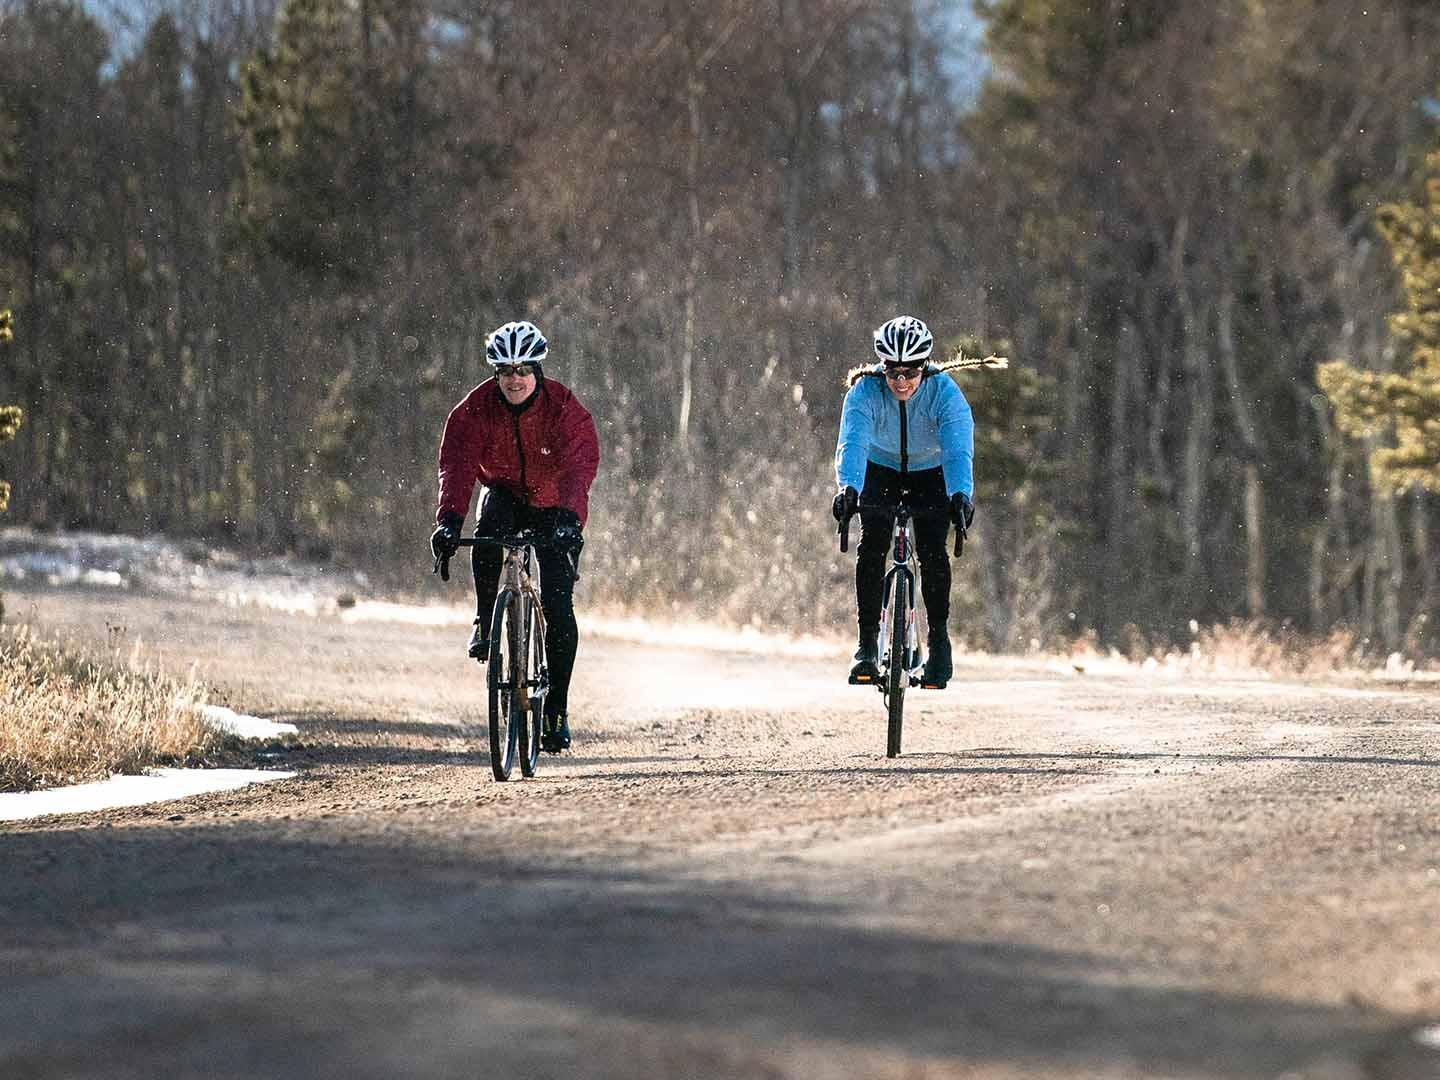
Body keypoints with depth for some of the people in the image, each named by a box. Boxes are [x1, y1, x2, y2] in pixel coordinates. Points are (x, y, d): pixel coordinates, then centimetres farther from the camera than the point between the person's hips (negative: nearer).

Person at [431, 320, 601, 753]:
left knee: (558, 608, -11)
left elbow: (580, 466, -36)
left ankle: (556, 709, 0)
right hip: (504, 495, 1)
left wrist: (569, 518, -54)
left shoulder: (565, 409, -24)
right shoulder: (476, 409, -20)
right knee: (487, 533, -37)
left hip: (553, 510, -1)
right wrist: (449, 519, -47)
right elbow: (457, 464, -30)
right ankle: (485, 623, -18)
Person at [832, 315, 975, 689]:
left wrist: (961, 494, -60)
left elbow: (958, 448, -42)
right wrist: (848, 488, -61)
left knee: (932, 551, -18)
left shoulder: (944, 392, -30)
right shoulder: (865, 391, -28)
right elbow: (852, 441, -42)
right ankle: (868, 642, -11)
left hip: (931, 472, -1)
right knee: (872, 545, -19)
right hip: (881, 470, 1)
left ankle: (939, 640, -3)